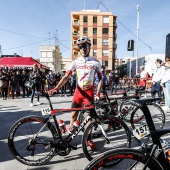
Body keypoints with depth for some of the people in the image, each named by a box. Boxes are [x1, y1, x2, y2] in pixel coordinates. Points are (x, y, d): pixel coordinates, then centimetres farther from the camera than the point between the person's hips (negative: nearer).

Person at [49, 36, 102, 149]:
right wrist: (56, 88, -20)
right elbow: (66, 77, -7)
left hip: (89, 92, -1)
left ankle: (88, 139, 20)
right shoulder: (75, 62, -2)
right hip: (78, 91, 2)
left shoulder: (95, 62, -5)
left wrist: (98, 94, -11)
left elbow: (100, 79, -1)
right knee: (74, 115, 5)